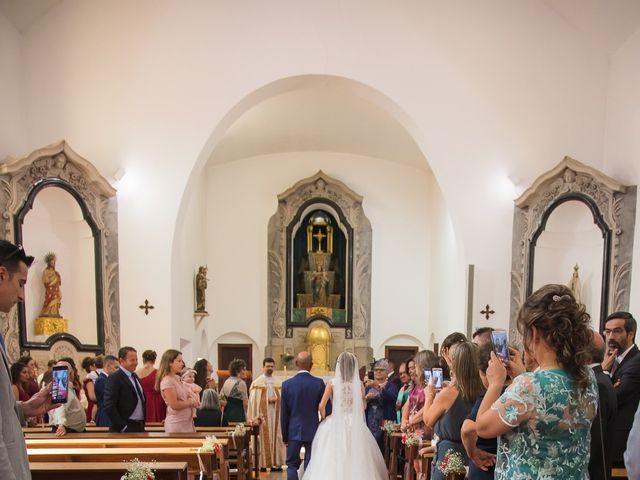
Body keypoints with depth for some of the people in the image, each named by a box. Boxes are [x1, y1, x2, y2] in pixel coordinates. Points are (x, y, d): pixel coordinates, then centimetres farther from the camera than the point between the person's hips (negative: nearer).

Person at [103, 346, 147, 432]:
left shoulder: (134, 376, 14)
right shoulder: (114, 378, -13)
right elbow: (109, 407, -19)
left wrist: (142, 423, 13)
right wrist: (122, 427, -18)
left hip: (139, 427, 8)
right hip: (125, 428, -8)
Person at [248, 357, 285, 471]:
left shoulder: (278, 383, 11)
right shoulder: (257, 382, -2)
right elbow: (254, 400, -8)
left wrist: (276, 399, -10)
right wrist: (257, 415, -16)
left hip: (276, 415, 4)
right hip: (263, 415, -4)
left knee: (275, 438, 4)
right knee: (263, 438, -4)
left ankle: (275, 463, 10)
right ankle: (262, 463, 2)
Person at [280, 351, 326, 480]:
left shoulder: (287, 384, -6)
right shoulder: (319, 383, -8)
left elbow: (283, 414, -1)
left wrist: (284, 435, 9)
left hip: (294, 431, 0)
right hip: (313, 431, 0)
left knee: (292, 465, 11)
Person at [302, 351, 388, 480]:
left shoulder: (332, 383, -6)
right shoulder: (359, 384, -1)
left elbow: (321, 406, -8)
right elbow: (363, 406, 7)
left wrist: (324, 418, 9)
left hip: (335, 424, -1)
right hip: (355, 425, 1)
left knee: (332, 459, 7)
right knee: (356, 459, 10)